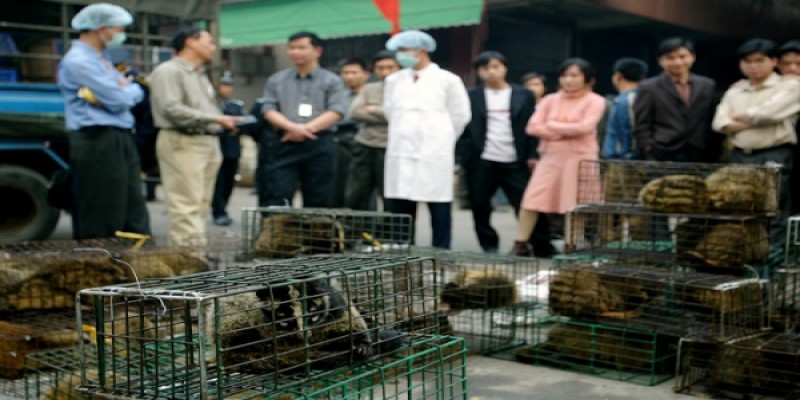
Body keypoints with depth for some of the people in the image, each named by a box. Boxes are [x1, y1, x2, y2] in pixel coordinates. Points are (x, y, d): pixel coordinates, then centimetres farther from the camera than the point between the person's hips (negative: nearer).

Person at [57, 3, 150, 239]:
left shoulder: (102, 58, 19)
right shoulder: (78, 61, -12)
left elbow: (135, 94, 18)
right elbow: (119, 100, -17)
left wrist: (124, 90, -5)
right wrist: (130, 89, 5)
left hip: (120, 140, 10)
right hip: (97, 143, -10)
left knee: (134, 214, 11)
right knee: (101, 219, -5)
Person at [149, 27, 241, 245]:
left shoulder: (200, 74, 22)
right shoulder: (168, 71, -8)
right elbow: (172, 109, -18)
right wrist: (216, 119, -18)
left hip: (208, 142, 9)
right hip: (182, 143, -9)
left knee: (201, 205, 9)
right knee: (187, 205, -11)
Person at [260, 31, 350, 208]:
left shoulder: (332, 81, 8)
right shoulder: (276, 80, 15)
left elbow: (337, 111, -4)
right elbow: (269, 110, 5)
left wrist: (307, 128, -15)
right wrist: (292, 127, -14)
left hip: (319, 145, -1)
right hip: (284, 143, 1)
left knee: (317, 200, 4)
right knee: (276, 197, -5)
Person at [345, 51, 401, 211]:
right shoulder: (369, 89, 14)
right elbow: (354, 112, 1)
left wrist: (373, 110, -4)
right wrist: (385, 115, -7)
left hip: (390, 150, -5)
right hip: (364, 147, 5)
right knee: (353, 198, 7)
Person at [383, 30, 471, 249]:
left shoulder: (448, 80, -1)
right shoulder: (394, 80, 10)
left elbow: (460, 116, 5)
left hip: (435, 154, -4)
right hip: (401, 153, 4)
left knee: (438, 207, 0)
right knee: (399, 207, 4)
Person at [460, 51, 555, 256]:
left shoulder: (524, 95, 8)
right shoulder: (470, 96, 6)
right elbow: (464, 128, 6)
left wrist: (532, 156, -2)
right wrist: (466, 156, -5)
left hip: (515, 162, 0)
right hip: (481, 163, 1)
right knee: (480, 208, 5)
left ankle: (544, 250, 5)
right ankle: (489, 249, 19)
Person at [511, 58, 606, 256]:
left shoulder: (595, 101, 0)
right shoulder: (550, 100, 12)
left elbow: (584, 127, -15)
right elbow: (533, 127, 2)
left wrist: (552, 125, -4)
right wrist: (564, 133, -9)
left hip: (580, 159, -3)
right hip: (550, 157, 3)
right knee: (532, 200, -4)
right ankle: (520, 245, 3)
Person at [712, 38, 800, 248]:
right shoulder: (735, 91, 17)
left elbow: (768, 113, -14)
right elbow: (720, 122, 4)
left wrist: (740, 116, 1)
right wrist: (753, 121, -9)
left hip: (774, 157, -5)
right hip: (739, 157, 5)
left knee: (773, 215, -7)